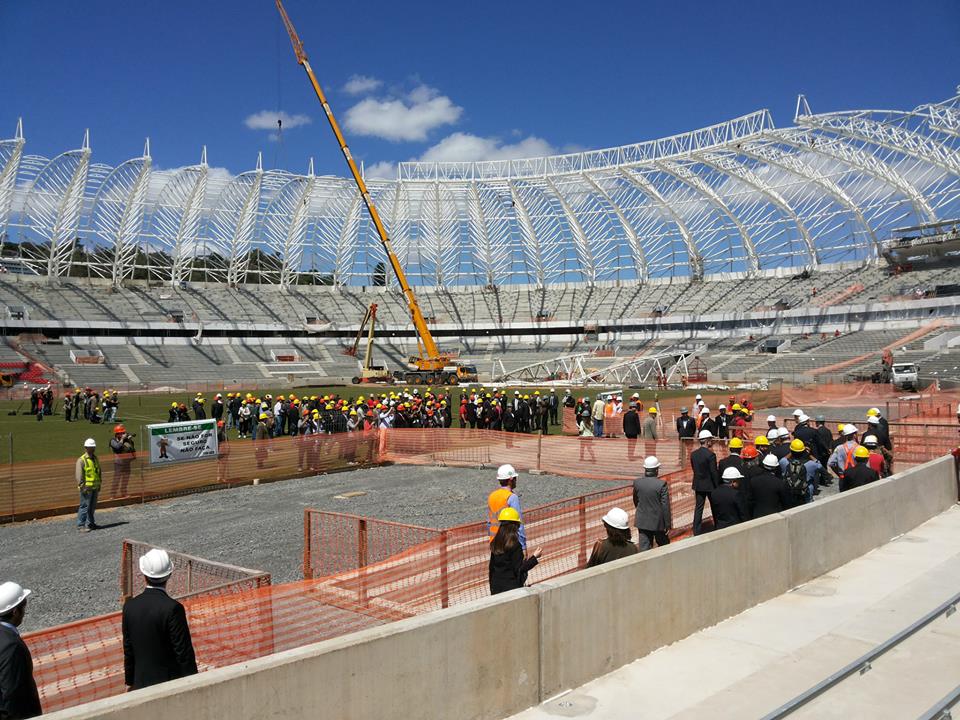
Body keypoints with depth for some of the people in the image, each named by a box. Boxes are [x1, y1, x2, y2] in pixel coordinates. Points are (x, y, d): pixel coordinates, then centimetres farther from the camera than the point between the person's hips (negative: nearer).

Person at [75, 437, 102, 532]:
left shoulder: (96, 459, 13)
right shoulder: (81, 460, -10)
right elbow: (79, 475, -14)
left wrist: (99, 485, 19)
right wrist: (82, 487, -16)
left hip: (95, 487, 7)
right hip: (86, 488, -7)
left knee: (92, 507, 13)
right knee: (84, 506, -4)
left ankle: (90, 523, 23)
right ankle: (81, 525, 2)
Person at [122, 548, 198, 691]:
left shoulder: (130, 606, -5)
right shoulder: (172, 608, -21)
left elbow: (128, 649, 6)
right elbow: (184, 652, -16)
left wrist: (130, 681, 19)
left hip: (142, 684, 5)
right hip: (170, 683, -5)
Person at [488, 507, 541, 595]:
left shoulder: (495, 544, 5)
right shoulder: (515, 545, -14)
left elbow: (491, 568, 10)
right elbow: (519, 569, -14)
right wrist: (534, 557, -7)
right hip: (512, 587, -6)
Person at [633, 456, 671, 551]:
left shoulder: (637, 482, -6)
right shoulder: (661, 484, -18)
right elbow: (665, 506, -15)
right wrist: (668, 523, -5)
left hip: (642, 521, 3)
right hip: (658, 521, -3)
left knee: (644, 546, 7)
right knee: (663, 544, 19)